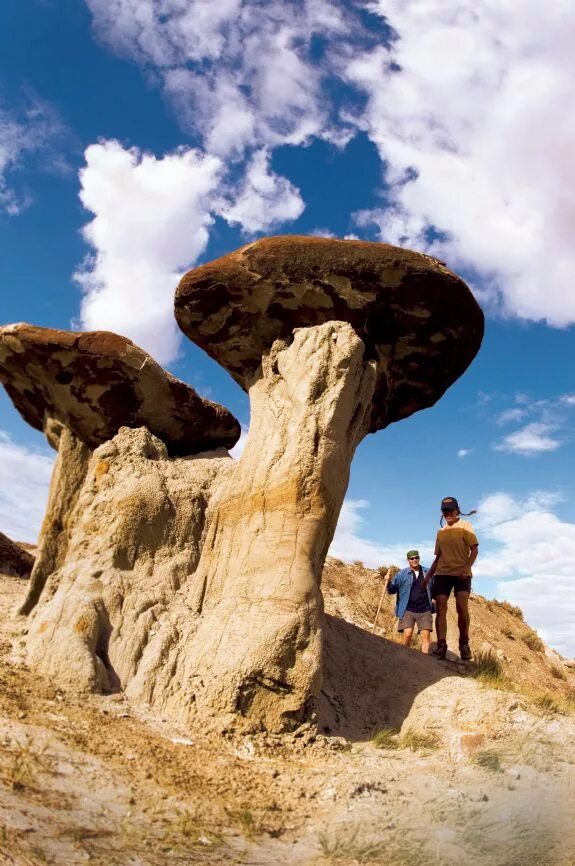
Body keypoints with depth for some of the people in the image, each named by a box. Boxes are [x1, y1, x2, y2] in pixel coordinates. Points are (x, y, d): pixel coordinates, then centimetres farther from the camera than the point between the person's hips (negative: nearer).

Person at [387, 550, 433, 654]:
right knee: (407, 634, -16)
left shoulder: (427, 572, 9)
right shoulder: (402, 574, 0)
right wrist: (388, 582, -21)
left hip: (425, 610, 2)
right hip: (408, 610, -2)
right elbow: (392, 590, 0)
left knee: (425, 635, -9)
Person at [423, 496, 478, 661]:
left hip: (462, 574, -4)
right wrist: (428, 576, 15)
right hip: (442, 573, 4)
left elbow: (474, 550, -5)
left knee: (462, 607, -15)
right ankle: (441, 644, -8)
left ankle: (464, 643, 4)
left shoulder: (465, 526, 3)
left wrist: (466, 568, -20)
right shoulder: (441, 532, 17)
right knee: (441, 608, -7)